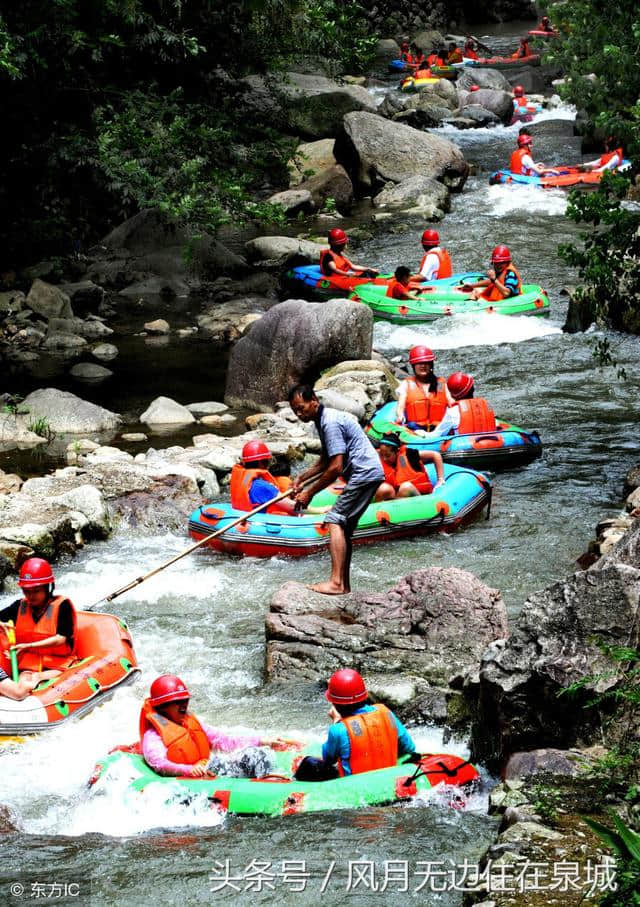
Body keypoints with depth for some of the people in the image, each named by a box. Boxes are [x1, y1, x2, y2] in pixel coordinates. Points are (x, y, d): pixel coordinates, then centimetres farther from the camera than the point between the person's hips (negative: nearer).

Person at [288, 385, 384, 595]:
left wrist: (309, 493, -14)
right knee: (344, 528, 12)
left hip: (364, 473, -11)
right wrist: (302, 477, 15)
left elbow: (336, 467, -21)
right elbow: (326, 461, 24)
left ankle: (336, 583, -22)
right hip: (368, 473, 11)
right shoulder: (324, 420, 15)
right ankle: (344, 585, 16)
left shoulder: (330, 423, -18)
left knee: (335, 521, -15)